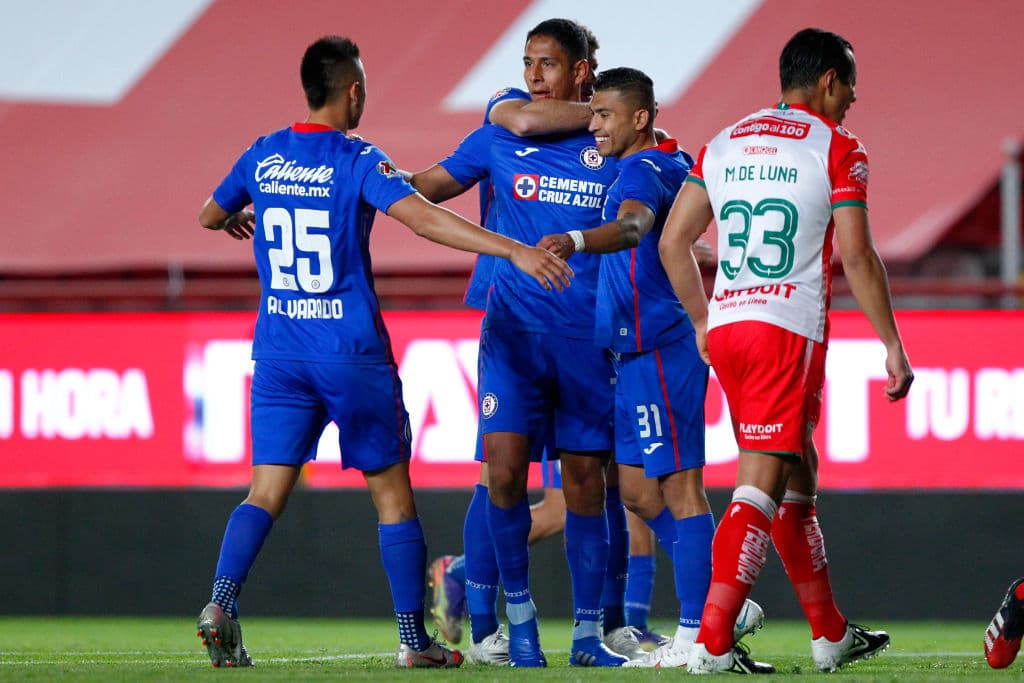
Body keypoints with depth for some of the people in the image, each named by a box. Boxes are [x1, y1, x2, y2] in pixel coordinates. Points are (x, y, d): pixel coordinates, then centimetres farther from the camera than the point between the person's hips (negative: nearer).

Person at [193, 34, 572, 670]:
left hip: (279, 350, 4)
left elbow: (211, 216, 22)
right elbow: (422, 217, -24)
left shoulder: (263, 156, 5)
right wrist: (515, 250, -29)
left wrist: (243, 222, 46)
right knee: (392, 492, 7)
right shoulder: (359, 161, -10)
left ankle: (221, 602, -20)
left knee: (267, 491, 3)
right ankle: (415, 638, 9)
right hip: (353, 354, -4)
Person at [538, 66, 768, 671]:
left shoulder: (644, 171, -15)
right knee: (638, 487, 13)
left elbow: (631, 227, -39)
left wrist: (573, 242, -56)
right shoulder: (673, 161, 16)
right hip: (639, 352, 11)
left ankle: (698, 634, -6)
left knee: (678, 485, -7)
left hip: (657, 350, -11)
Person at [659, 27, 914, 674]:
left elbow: (673, 241, 13)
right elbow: (857, 257, -8)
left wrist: (704, 323, 23)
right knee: (763, 486, -8)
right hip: (790, 329, -7)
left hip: (727, 329, 7)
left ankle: (832, 634, 26)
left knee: (798, 474, 18)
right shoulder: (837, 149, -3)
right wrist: (893, 345, -2)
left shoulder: (725, 145, 15)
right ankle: (712, 642, -17)